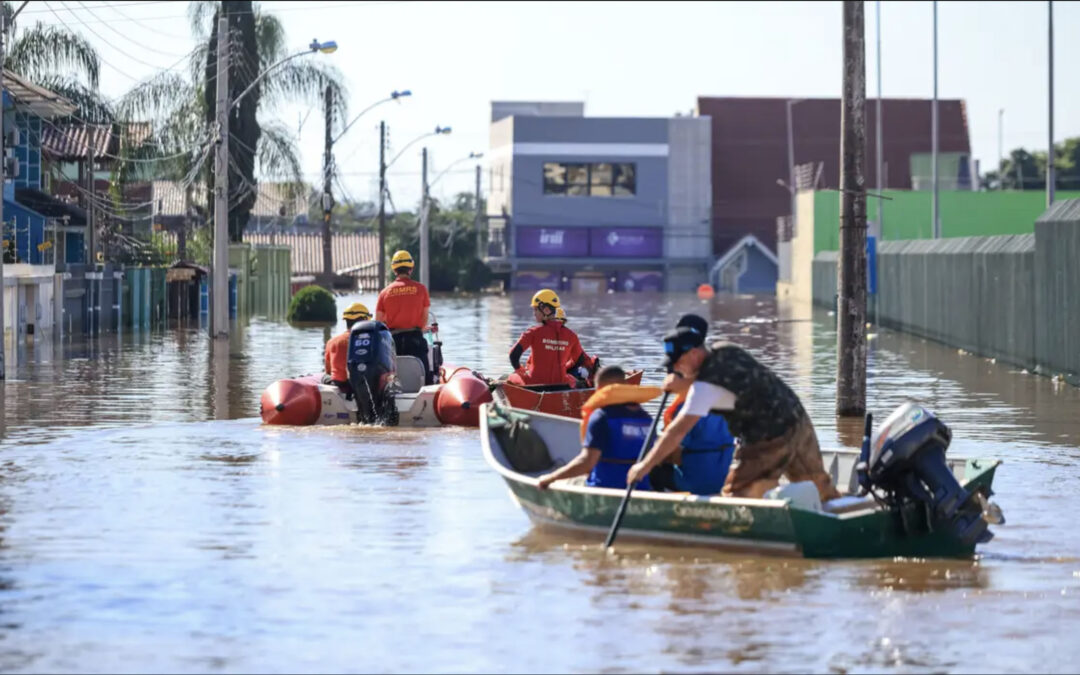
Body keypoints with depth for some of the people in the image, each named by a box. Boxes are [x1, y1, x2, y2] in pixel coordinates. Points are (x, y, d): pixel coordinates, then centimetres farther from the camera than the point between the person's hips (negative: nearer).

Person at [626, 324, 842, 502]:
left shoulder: (706, 385, -21)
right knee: (822, 491, 20)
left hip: (769, 442, -8)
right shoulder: (724, 350, 1)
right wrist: (683, 385, 0)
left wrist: (645, 466, -19)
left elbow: (677, 432, -23)